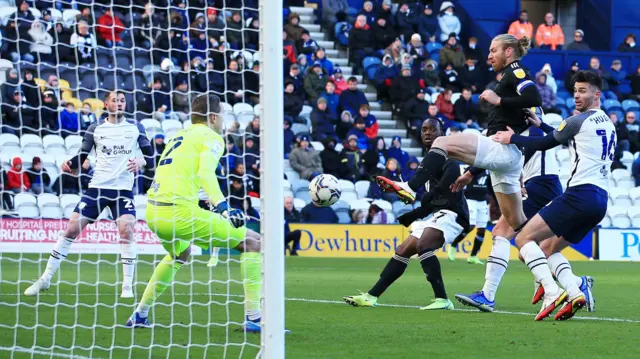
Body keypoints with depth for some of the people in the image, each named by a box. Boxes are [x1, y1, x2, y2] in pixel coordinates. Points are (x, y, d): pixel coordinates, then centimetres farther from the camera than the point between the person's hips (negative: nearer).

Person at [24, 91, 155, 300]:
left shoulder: (135, 128, 5)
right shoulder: (95, 129, 5)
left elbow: (151, 156, 4)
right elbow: (81, 158, 6)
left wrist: (141, 162, -18)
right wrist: (69, 164, -16)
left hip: (123, 189, -1)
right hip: (97, 186, 1)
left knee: (126, 230, -20)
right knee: (71, 229, -3)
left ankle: (127, 286, -9)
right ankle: (45, 279, 6)